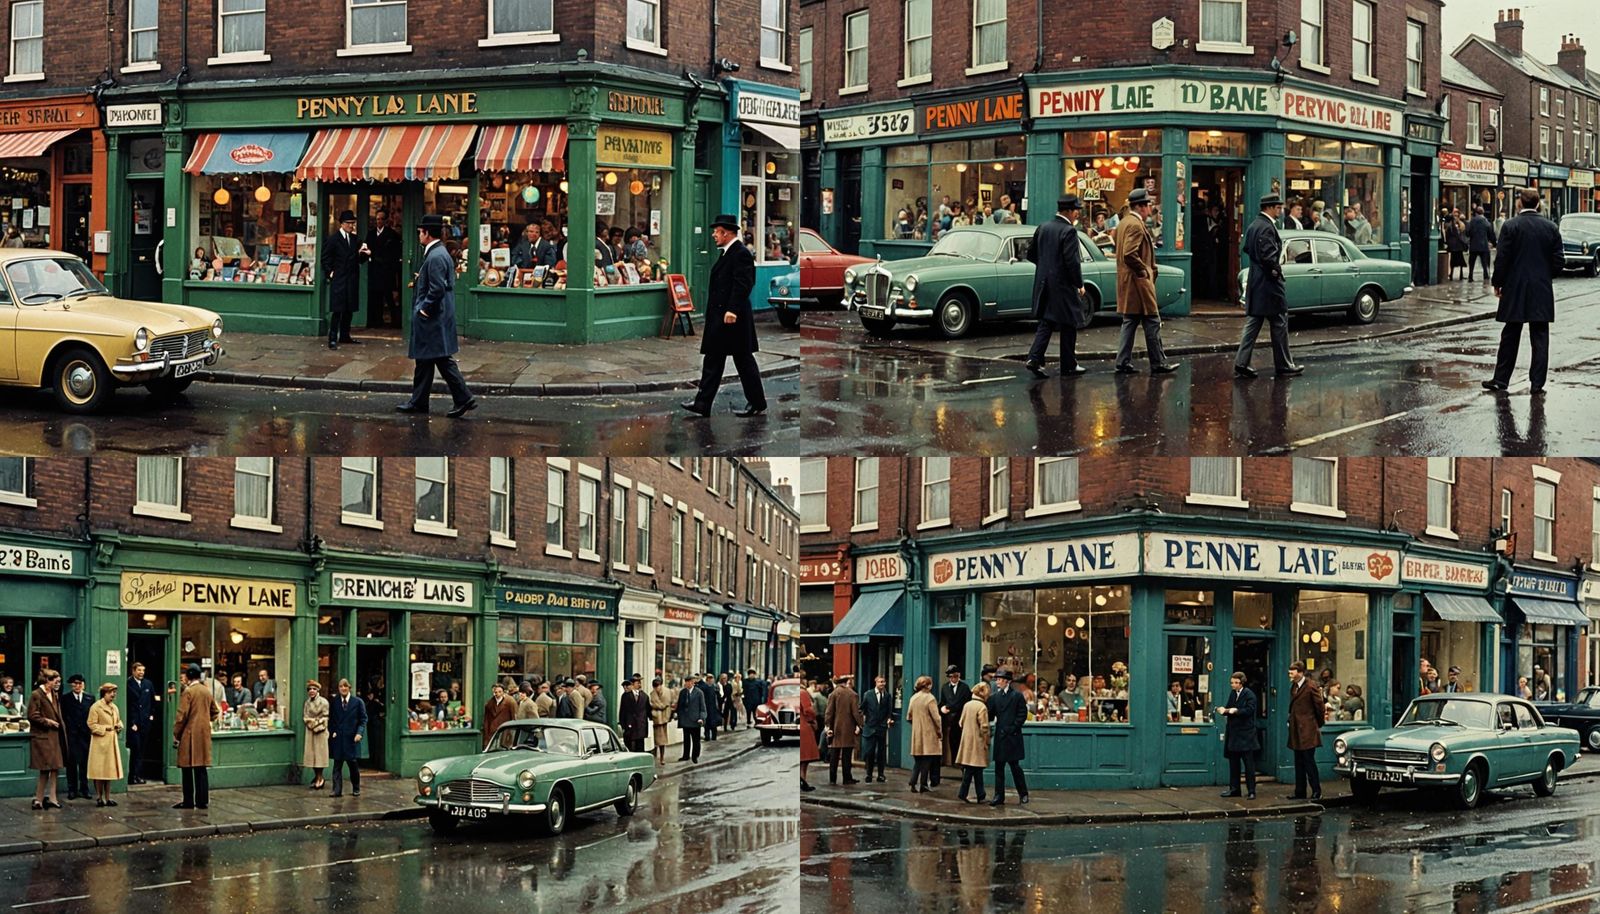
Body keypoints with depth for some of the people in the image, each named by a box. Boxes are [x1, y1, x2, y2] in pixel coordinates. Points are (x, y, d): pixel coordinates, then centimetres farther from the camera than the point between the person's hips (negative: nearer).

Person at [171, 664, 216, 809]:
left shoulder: (188, 691, -11)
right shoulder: (207, 691, 10)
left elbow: (181, 715, -13)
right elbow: (214, 712, 19)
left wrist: (176, 735, -7)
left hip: (189, 735, -6)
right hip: (204, 734, 6)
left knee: (188, 769, -1)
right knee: (201, 768, 8)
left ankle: (188, 802, 0)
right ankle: (202, 801, 6)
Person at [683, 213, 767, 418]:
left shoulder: (741, 254, -14)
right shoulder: (726, 253, 16)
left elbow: (742, 284, -22)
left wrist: (732, 310, -28)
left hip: (733, 317, -10)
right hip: (719, 317, 10)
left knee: (743, 360, -1)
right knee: (712, 359, 7)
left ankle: (757, 403, 8)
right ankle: (702, 404, 7)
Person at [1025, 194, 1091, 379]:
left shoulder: (1042, 228, 7)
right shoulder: (1069, 232, -16)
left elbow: (1031, 254, 14)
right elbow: (1072, 261, -19)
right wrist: (1079, 285, -8)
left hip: (1044, 284, 6)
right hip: (1063, 286, -6)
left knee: (1046, 323, 9)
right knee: (1069, 326, 6)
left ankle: (1034, 358, -7)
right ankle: (1068, 365, 12)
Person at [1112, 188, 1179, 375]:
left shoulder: (1122, 224, 14)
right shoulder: (1136, 226, -17)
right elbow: (1130, 254, -28)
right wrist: (1144, 270, -16)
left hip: (1126, 283, 10)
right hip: (1138, 282, -10)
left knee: (1130, 322, 12)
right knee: (1152, 322, -3)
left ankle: (1123, 363, 10)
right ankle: (1158, 363, 2)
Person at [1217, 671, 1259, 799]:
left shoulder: (1249, 694, -7)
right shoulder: (1232, 694, 12)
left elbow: (1249, 710, -17)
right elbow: (1228, 708, 11)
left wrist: (1236, 711, -27)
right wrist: (1223, 710, -10)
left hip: (1246, 734, -7)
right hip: (1233, 733, 7)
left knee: (1249, 763, -3)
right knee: (1233, 762, 11)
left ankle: (1251, 791, -1)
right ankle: (1234, 789, 18)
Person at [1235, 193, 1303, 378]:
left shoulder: (1253, 226, 11)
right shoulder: (1267, 228, -18)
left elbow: (1247, 249, 18)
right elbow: (1268, 256, -25)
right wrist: (1276, 269, -9)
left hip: (1255, 283, 9)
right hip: (1269, 283, -9)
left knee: (1253, 323, 10)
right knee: (1279, 324, 1)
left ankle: (1241, 364, 6)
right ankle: (1284, 365, 7)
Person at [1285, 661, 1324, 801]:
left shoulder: (1311, 687, -11)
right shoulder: (1293, 686, 13)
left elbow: (1319, 706, -7)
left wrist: (1320, 723, 3)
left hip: (1308, 731, -8)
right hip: (1296, 731, 8)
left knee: (1309, 761, -7)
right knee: (1299, 763, 10)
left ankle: (1316, 792, -2)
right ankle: (1300, 792, 14)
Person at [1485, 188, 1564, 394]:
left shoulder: (1510, 227, -9)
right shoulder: (1551, 228, 0)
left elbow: (1502, 259, -10)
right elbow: (1558, 261, 1)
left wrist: (1497, 283, 3)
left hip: (1515, 290, -1)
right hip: (1542, 292, 1)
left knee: (1510, 337, 8)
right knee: (1540, 338, 4)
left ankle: (1501, 379, 11)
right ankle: (1537, 383, 3)